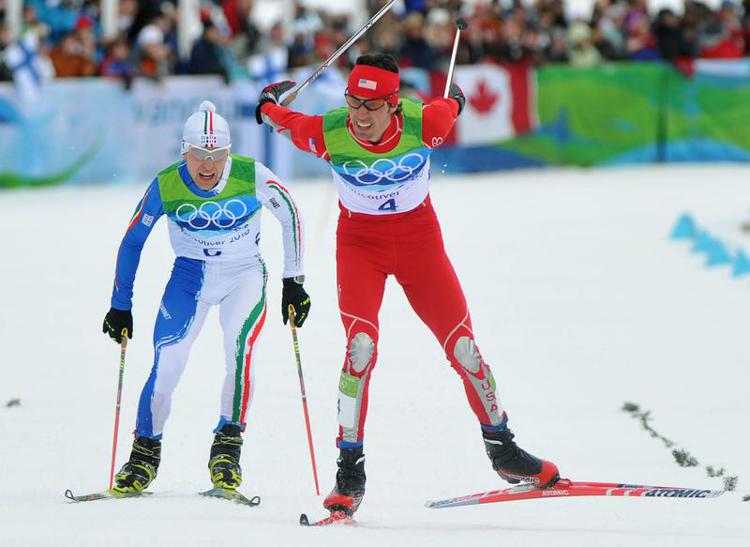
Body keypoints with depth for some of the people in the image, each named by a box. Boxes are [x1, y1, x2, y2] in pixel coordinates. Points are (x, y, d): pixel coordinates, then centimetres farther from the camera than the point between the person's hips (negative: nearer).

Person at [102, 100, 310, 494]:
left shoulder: (252, 176, -18)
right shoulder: (165, 187, -15)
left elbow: (290, 217, -2)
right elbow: (132, 240, -1)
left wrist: (293, 282, -3)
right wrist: (120, 306, 3)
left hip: (244, 274, -1)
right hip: (190, 275, 1)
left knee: (241, 348, -27)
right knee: (166, 364, -14)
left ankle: (228, 446, -15)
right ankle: (145, 452, 6)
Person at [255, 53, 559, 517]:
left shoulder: (423, 124, -23)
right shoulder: (328, 134, -24)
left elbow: (450, 108, 1)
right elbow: (281, 119, -4)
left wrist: (454, 100, 25)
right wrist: (270, 100, 20)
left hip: (419, 238, 1)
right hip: (360, 243, -1)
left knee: (461, 344, 2)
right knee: (361, 346, -19)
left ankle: (502, 449, 22)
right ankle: (350, 471, -12)